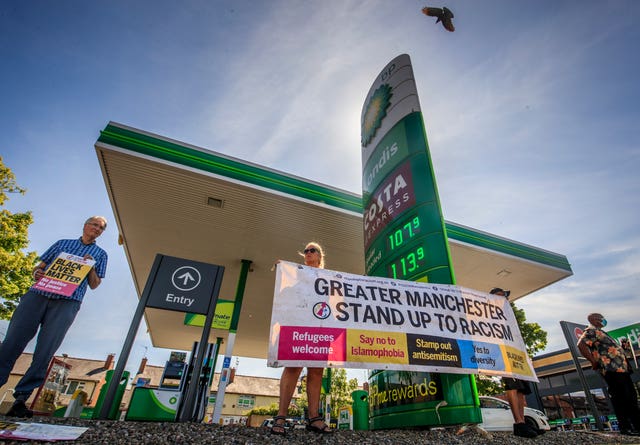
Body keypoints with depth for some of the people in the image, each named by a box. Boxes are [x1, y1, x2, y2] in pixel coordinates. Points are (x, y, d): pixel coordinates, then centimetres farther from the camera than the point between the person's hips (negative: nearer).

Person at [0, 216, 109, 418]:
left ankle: (21, 398, -2)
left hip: (67, 302, -2)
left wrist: (91, 267, -4)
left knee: (44, 353, -8)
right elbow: (39, 266, 20)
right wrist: (37, 273, -3)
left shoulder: (100, 254, 18)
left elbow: (94, 285, 13)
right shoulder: (62, 243, 23)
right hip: (37, 294, 2)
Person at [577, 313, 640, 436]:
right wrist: (593, 361, -20)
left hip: (621, 368, 10)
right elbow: (581, 344, -26)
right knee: (620, 399, -6)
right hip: (612, 369, -10)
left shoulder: (599, 331, 22)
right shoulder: (591, 331, -11)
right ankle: (625, 427, 2)